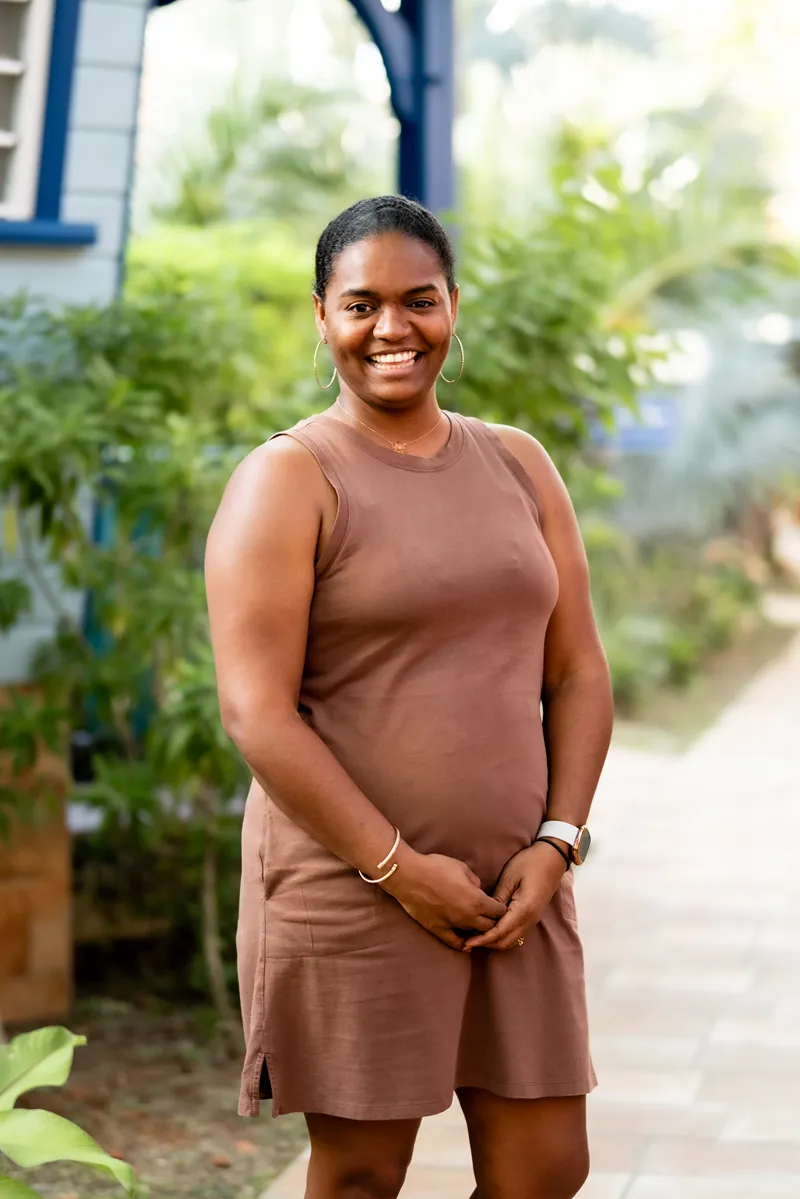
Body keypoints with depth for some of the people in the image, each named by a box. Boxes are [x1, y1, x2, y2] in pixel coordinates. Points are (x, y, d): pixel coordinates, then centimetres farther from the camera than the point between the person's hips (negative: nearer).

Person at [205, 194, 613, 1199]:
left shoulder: (518, 466, 10)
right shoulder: (286, 481, -7)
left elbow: (577, 673, 10)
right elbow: (256, 712, -14)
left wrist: (554, 845, -3)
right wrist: (401, 868, -15)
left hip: (515, 887, 5)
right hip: (347, 889, -5)